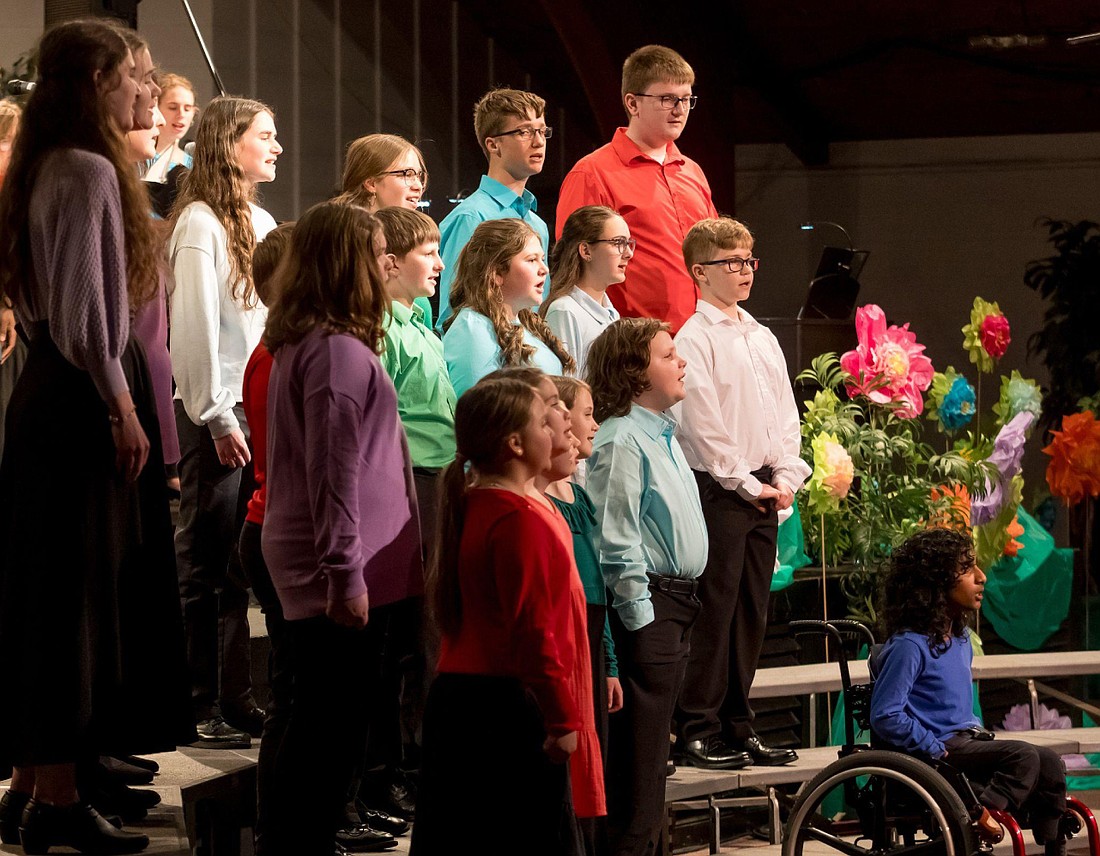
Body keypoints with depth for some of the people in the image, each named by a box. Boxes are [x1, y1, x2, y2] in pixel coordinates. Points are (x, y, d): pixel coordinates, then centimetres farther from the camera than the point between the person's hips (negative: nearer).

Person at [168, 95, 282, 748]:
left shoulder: (262, 223, 14)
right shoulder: (201, 222, -10)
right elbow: (196, 325, -14)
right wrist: (219, 417, -15)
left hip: (259, 407, 7)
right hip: (214, 412, -7)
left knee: (240, 562, 9)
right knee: (207, 560, -2)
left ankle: (236, 699, 15)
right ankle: (201, 706, 3)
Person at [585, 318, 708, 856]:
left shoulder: (664, 435, 15)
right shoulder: (622, 441, -15)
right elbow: (617, 543, -19)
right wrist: (640, 617, -19)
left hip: (677, 605, 10)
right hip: (647, 606, -10)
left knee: (654, 736, 15)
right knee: (639, 741, -5)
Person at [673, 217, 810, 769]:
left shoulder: (762, 339, 15)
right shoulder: (694, 340, -8)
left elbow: (786, 414, 16)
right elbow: (704, 426, -13)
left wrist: (786, 478, 3)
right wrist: (747, 485, -11)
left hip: (763, 491, 7)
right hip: (718, 490, -7)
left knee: (752, 612, 9)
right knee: (716, 609, -8)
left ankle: (736, 726, 15)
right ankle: (697, 730, -3)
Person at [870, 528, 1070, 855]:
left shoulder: (961, 637, 11)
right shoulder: (909, 645, -18)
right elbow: (886, 717, -21)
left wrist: (977, 731, 10)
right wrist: (936, 750, -19)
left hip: (965, 738, 9)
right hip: (940, 749, -9)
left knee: (1049, 762, -2)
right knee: (1024, 757, -24)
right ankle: (980, 815, -23)